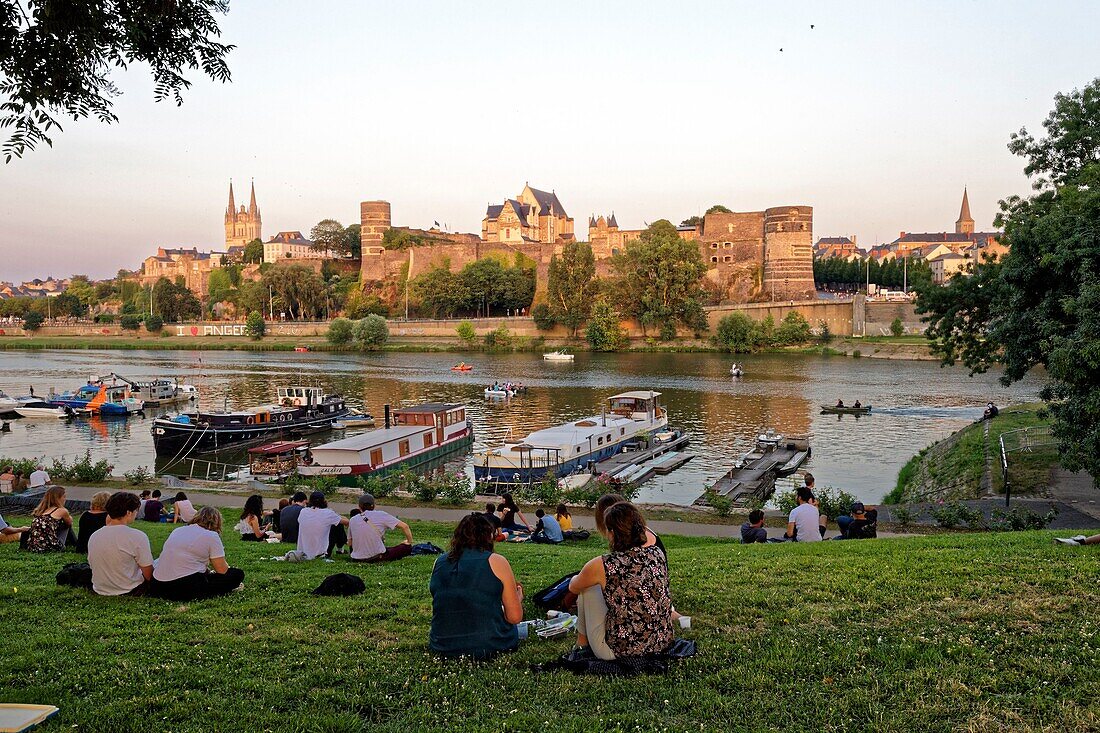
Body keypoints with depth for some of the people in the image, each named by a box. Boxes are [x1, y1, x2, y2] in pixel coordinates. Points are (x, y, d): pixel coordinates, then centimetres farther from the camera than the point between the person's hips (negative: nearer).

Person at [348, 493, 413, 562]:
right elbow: (404, 526, -6)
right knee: (407, 546, 11)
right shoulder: (381, 515, -5)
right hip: (377, 558, -3)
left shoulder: (352, 520, 3)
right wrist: (409, 542, 10)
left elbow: (349, 543, 12)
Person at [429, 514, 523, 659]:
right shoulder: (496, 562, -9)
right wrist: (518, 597, 16)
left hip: (443, 646, 4)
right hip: (489, 646, -4)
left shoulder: (439, 562, 4)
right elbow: (515, 617, -7)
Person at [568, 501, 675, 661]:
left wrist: (582, 576, 29)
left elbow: (573, 587, 6)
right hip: (663, 644, 5)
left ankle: (582, 640, 29)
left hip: (619, 652, -5)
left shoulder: (602, 566, -17)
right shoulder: (657, 554, -4)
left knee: (588, 586, 12)